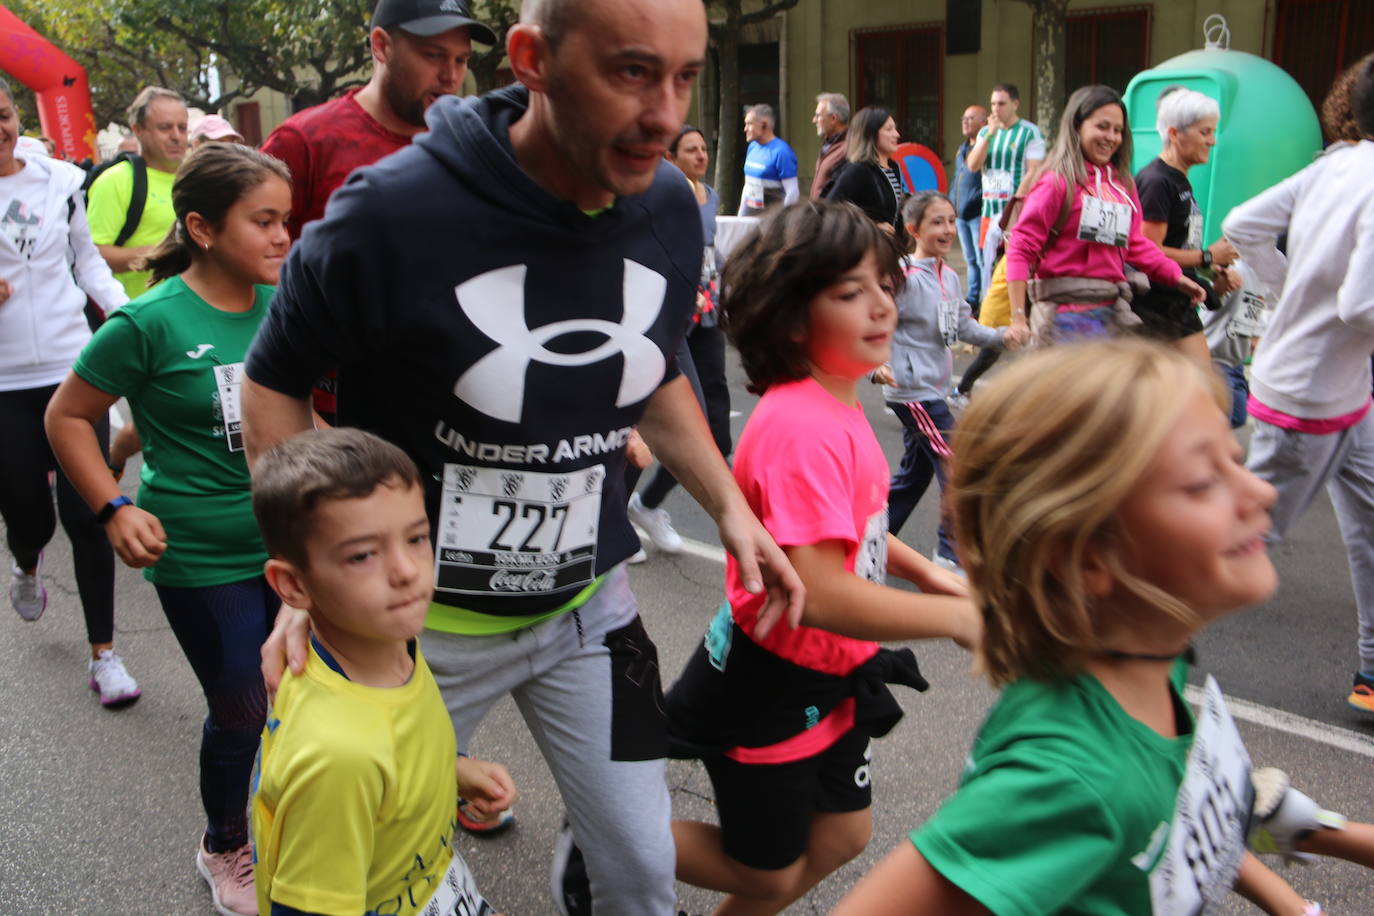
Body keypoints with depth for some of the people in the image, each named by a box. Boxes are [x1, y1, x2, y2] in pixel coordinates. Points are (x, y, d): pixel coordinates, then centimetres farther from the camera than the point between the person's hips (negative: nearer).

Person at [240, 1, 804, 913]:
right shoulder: (392, 208, -25)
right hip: (418, 619, -3)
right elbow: (276, 383, -10)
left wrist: (730, 506, -2)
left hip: (588, 600, 3)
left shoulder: (672, 208, -10)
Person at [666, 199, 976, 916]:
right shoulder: (802, 428, -30)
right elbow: (817, 593, -35)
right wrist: (956, 618, -26)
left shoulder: (836, 406, 1)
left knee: (842, 837, 23)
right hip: (767, 688, -9)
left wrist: (926, 572, 4)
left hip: (828, 677, 9)